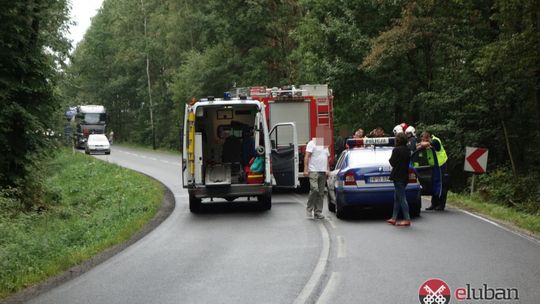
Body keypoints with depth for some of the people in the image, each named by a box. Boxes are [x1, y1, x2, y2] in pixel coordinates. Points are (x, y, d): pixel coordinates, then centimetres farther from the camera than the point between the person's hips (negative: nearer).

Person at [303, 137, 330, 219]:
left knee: (321, 193, 5)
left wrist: (328, 169, 10)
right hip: (313, 171, -7)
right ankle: (309, 209, -2)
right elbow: (307, 157, -9)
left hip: (323, 172, 7)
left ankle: (318, 212, 9)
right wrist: (306, 169, -17)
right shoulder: (312, 143, -3)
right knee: (314, 190, -17)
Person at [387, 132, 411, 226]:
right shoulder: (407, 150, 9)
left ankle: (407, 219, -7)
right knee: (397, 198, 15)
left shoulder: (396, 150, -15)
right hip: (405, 176, 8)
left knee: (402, 198, -6)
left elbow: (393, 163, -14)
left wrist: (390, 159, 6)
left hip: (398, 177, -8)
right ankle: (394, 218, 19)